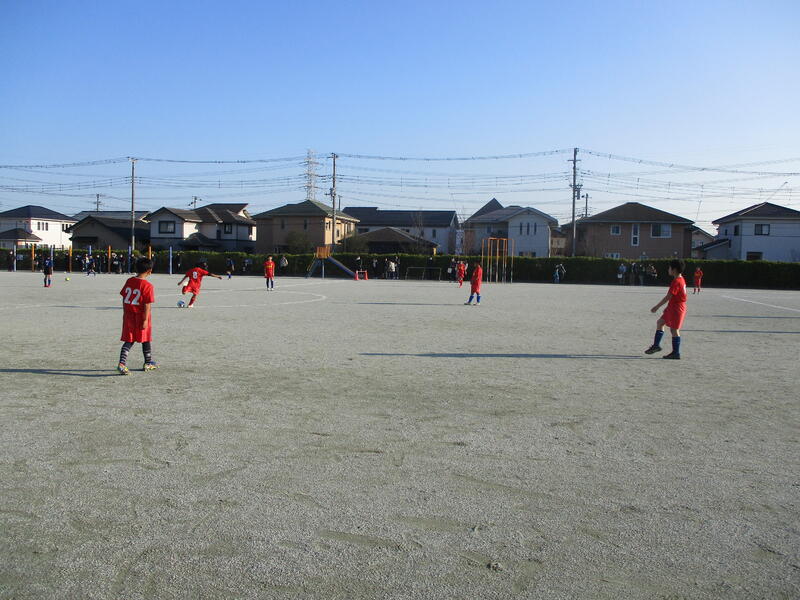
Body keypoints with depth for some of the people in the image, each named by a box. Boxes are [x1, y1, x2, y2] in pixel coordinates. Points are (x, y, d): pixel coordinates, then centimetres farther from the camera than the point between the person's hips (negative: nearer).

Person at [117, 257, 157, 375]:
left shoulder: (129, 281, 1)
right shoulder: (147, 286, -16)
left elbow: (124, 298, 7)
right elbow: (147, 304, -18)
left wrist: (125, 313, 17)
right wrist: (145, 320, -14)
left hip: (128, 315, 4)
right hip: (140, 316, -4)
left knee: (128, 341, 8)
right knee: (146, 339, 14)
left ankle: (122, 363, -8)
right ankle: (148, 363, 28)